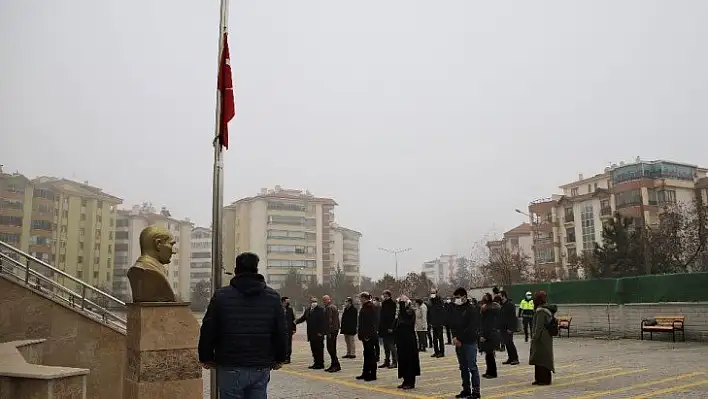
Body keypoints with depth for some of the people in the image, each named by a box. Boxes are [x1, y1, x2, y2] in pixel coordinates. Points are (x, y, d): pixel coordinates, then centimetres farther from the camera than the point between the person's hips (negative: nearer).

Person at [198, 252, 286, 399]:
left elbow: (208, 331, -2)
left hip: (230, 368, -2)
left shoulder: (221, 296, -3)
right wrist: (279, 358, 19)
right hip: (261, 367, 2)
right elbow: (281, 333, 6)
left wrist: (206, 358, 11)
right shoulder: (273, 297, 3)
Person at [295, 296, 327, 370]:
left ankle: (320, 364, 5)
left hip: (318, 334, -6)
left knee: (319, 349, -2)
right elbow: (303, 318, 17)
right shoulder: (307, 310, 13)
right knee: (313, 349, 10)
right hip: (311, 334, 6)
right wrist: (296, 321, -4)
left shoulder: (321, 309, -7)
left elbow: (323, 321, -12)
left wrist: (321, 332, -18)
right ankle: (316, 363, 19)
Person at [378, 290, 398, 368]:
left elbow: (393, 316, -15)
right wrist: (379, 327, 12)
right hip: (384, 328, 8)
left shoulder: (392, 303, -10)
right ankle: (387, 361, 18)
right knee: (385, 346, 11)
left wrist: (391, 327, -20)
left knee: (391, 345, -6)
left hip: (389, 328, -8)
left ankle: (394, 362, 0)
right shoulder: (383, 303, 13)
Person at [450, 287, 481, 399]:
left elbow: (472, 328, -15)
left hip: (469, 342, -6)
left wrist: (460, 338, -15)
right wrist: (454, 337, -5)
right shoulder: (455, 309, 10)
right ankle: (466, 390, 19)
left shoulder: (472, 309, -9)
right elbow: (452, 324, 11)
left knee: (472, 367, -3)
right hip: (458, 342, 7)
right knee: (463, 367, 12)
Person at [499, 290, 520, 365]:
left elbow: (513, 317, -16)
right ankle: (510, 358, 16)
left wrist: (510, 328, -20)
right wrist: (498, 328, 14)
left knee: (509, 342, -7)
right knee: (507, 343, 10)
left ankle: (515, 358, 0)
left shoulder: (510, 305, -12)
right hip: (503, 328, 8)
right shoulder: (502, 305, 13)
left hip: (508, 328, -8)